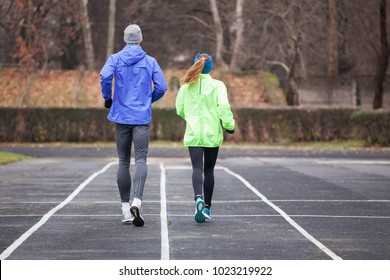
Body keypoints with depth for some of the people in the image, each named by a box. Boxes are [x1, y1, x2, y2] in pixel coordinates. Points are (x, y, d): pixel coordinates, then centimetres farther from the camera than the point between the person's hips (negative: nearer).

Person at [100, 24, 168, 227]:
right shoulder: (150, 61, 5)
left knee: (123, 162, 10)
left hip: (121, 116, 1)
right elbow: (161, 87, -1)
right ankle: (136, 201, -31)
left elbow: (104, 76, -16)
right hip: (142, 117, -1)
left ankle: (125, 208, 10)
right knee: (140, 160, -8)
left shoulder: (115, 59, 3)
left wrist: (107, 98, 0)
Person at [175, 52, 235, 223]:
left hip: (193, 134, 0)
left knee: (197, 168, -6)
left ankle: (198, 198, -33)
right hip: (212, 133, 0)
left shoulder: (186, 86, 3)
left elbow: (179, 109, 10)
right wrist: (229, 125, -3)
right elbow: (224, 106, -14)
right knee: (209, 170, 12)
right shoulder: (217, 85, -4)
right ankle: (207, 207, 17)